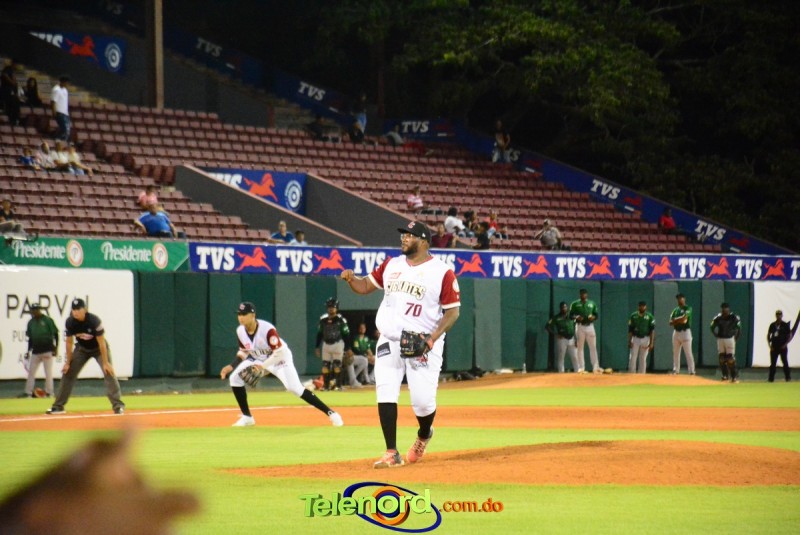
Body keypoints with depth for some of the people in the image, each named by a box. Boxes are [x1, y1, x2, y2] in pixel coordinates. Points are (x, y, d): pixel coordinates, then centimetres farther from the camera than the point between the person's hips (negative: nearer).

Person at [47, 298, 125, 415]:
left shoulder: (94, 321, -32)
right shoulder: (70, 323, -20)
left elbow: (101, 343, -27)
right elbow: (69, 342, -8)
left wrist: (105, 363, -26)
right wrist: (68, 362, -6)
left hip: (98, 348, -4)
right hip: (82, 349, 4)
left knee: (109, 372, -19)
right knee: (68, 373, 0)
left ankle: (118, 405, -16)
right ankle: (58, 406, 9)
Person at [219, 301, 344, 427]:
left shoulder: (267, 329, -32)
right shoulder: (240, 331, -12)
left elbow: (280, 352, -31)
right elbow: (243, 352, 3)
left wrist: (263, 366, -37)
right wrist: (231, 365, -12)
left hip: (280, 358, -6)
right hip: (257, 359, 6)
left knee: (295, 388, -23)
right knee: (234, 377, -9)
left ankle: (330, 413, -19)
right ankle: (247, 417, 3)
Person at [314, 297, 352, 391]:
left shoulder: (341, 320, -9)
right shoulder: (323, 319, 2)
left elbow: (346, 334, -6)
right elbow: (319, 334, 9)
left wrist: (347, 348, -7)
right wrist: (317, 347, 8)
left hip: (338, 344, -4)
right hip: (326, 344, 4)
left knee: (337, 365, -6)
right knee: (325, 365, 1)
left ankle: (338, 385, 0)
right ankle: (326, 385, 7)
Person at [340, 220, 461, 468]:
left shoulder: (442, 272, -6)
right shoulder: (391, 265, 10)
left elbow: (452, 311, -7)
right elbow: (365, 285, 18)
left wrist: (433, 338, -20)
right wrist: (351, 279, -6)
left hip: (422, 346, -4)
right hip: (389, 342, 4)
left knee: (423, 401, -7)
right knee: (385, 394, -8)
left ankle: (423, 436, 27)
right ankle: (392, 454, -4)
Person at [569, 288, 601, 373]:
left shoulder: (592, 303, 13)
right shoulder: (575, 304, 5)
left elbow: (597, 314, 13)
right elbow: (570, 315, 3)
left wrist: (593, 317, -9)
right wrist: (576, 317, -17)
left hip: (590, 326, 2)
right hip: (580, 327, -2)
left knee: (593, 347, -2)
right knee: (580, 347, -2)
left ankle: (596, 367, -2)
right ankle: (581, 367, 0)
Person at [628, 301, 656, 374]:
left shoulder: (649, 316, 0)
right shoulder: (633, 316, 3)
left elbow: (652, 330, -1)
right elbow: (630, 330, 4)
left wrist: (651, 342, -8)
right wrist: (629, 341, -4)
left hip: (645, 339, 0)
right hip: (635, 338, 0)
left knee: (643, 359, 3)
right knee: (632, 358, -4)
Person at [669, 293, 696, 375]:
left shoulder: (688, 309, -2)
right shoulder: (675, 310, 15)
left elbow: (684, 318, -17)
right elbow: (671, 322, 6)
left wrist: (675, 320, -2)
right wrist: (680, 321, -11)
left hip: (685, 332, -6)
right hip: (676, 332, 6)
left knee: (688, 353, -10)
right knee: (676, 353, 10)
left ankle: (691, 371, -13)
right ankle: (675, 370, 17)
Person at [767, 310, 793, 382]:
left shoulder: (785, 325, -1)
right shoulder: (772, 325, 8)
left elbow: (790, 336, 0)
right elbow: (768, 336, 15)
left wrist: (785, 344, -11)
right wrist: (770, 345, 4)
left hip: (783, 347, -3)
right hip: (774, 348, 3)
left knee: (785, 362, -4)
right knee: (773, 363, 4)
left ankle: (788, 377, 0)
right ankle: (771, 378, 8)